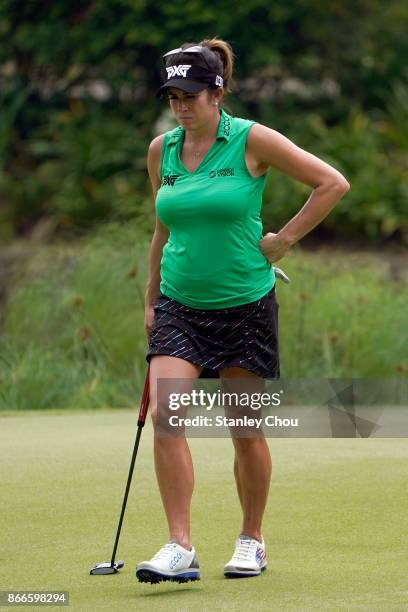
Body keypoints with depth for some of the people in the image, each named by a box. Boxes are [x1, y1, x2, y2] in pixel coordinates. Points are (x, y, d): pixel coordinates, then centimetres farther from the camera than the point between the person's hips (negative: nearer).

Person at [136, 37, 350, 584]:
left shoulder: (252, 140, -9)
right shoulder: (161, 150, 5)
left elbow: (333, 183, -5)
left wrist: (285, 239, -6)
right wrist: (150, 300, 18)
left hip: (245, 305, -3)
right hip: (178, 306, 3)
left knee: (245, 430, 5)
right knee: (165, 416, -15)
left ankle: (251, 540, 24)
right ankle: (179, 548, -14)